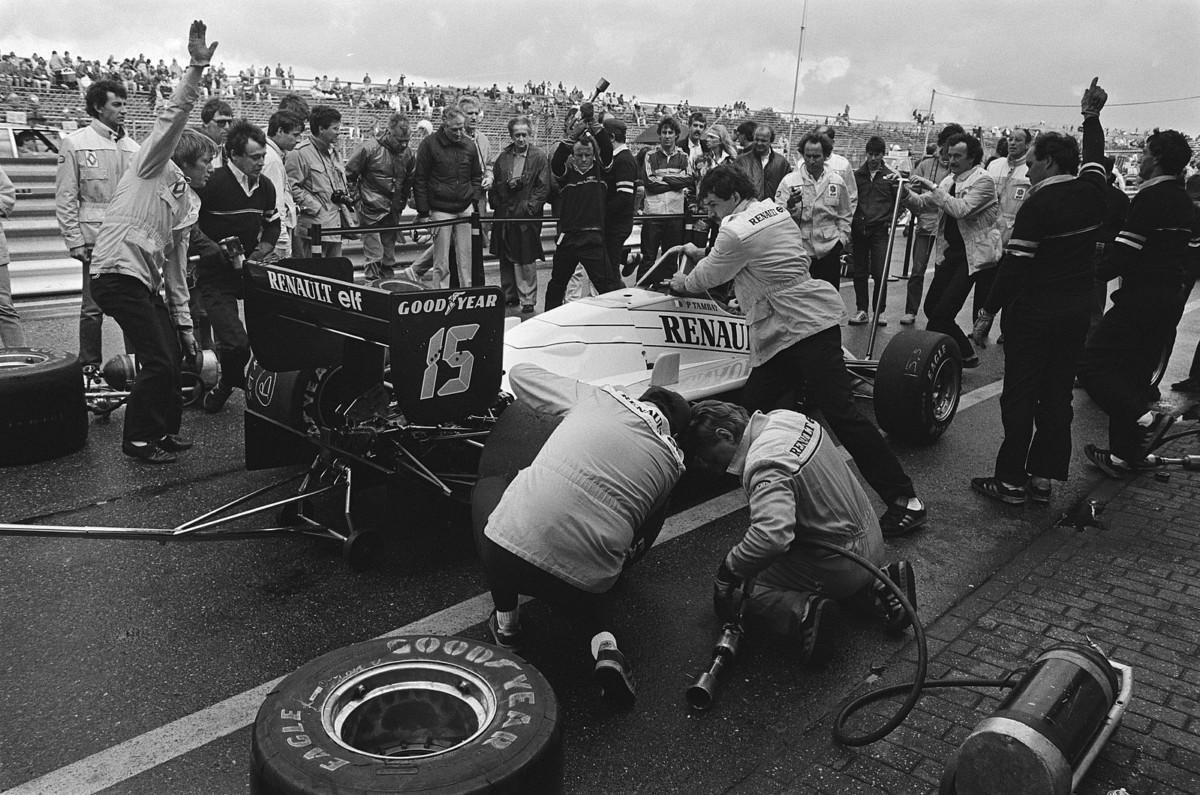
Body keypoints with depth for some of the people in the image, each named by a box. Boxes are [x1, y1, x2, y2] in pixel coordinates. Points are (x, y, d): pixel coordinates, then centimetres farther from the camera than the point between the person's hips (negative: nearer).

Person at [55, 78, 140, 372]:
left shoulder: (132, 147, 12)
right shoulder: (75, 144, -1)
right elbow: (65, 198, -2)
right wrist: (75, 241, -8)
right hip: (96, 238, -4)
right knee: (93, 307, 1)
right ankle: (90, 365, 13)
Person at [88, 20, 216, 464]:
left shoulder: (189, 204, 20)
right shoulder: (154, 167, 1)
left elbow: (176, 266, 21)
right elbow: (173, 118, -17)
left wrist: (184, 323, 19)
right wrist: (196, 69, -25)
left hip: (146, 282, 8)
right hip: (118, 273, -8)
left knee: (173, 353, 8)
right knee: (158, 360, -9)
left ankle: (165, 430, 23)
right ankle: (137, 439, 6)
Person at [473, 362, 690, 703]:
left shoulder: (596, 397, 11)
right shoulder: (671, 462, 14)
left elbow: (519, 373, 23)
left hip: (511, 549, -2)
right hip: (584, 582, 2)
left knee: (487, 487, 31)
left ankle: (505, 624, 27)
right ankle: (605, 643, 8)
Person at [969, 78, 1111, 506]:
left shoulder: (1038, 205, -17)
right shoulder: (1093, 192, 3)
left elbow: (1014, 265, -19)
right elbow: (1095, 156, 26)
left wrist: (988, 312, -13)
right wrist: (1091, 116, 37)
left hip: (1034, 314, -7)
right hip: (1078, 311, 7)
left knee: (1020, 397, 1)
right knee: (1058, 395, 12)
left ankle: (1011, 481, 6)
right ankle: (1043, 477, 18)